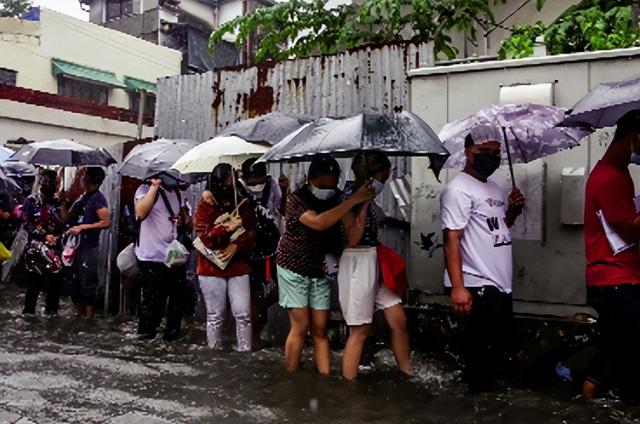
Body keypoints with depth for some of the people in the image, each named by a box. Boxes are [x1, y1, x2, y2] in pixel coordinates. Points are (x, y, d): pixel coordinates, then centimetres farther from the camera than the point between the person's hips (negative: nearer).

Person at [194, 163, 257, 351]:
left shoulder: (243, 204, 5)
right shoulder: (205, 206, -3)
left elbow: (251, 233, 1)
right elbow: (203, 237, -12)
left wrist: (236, 246, -16)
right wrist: (228, 228, -23)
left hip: (238, 267, 2)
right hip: (211, 268, -2)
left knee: (243, 314, 0)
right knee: (215, 316, 8)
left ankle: (245, 352, 10)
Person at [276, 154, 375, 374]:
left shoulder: (334, 199, 0)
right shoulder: (297, 198, -16)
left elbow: (338, 233, 9)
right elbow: (319, 223, -34)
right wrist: (353, 200, -34)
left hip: (320, 271, 5)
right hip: (294, 269, -4)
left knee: (320, 329, 5)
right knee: (301, 327, -3)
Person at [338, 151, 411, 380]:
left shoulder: (367, 197, 9)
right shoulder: (349, 197, -15)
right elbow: (352, 239, -22)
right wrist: (364, 203, -22)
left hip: (376, 262, 8)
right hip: (357, 264, -8)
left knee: (399, 320, 11)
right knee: (360, 331, 1)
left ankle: (408, 376, 25)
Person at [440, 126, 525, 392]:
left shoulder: (493, 188, 17)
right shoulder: (458, 189, -12)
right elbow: (452, 239, -19)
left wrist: (514, 211, 6)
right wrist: (457, 287, -26)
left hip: (500, 286, 9)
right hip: (477, 288, -9)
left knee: (500, 348, 18)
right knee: (482, 353, -2)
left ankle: (486, 389, 33)